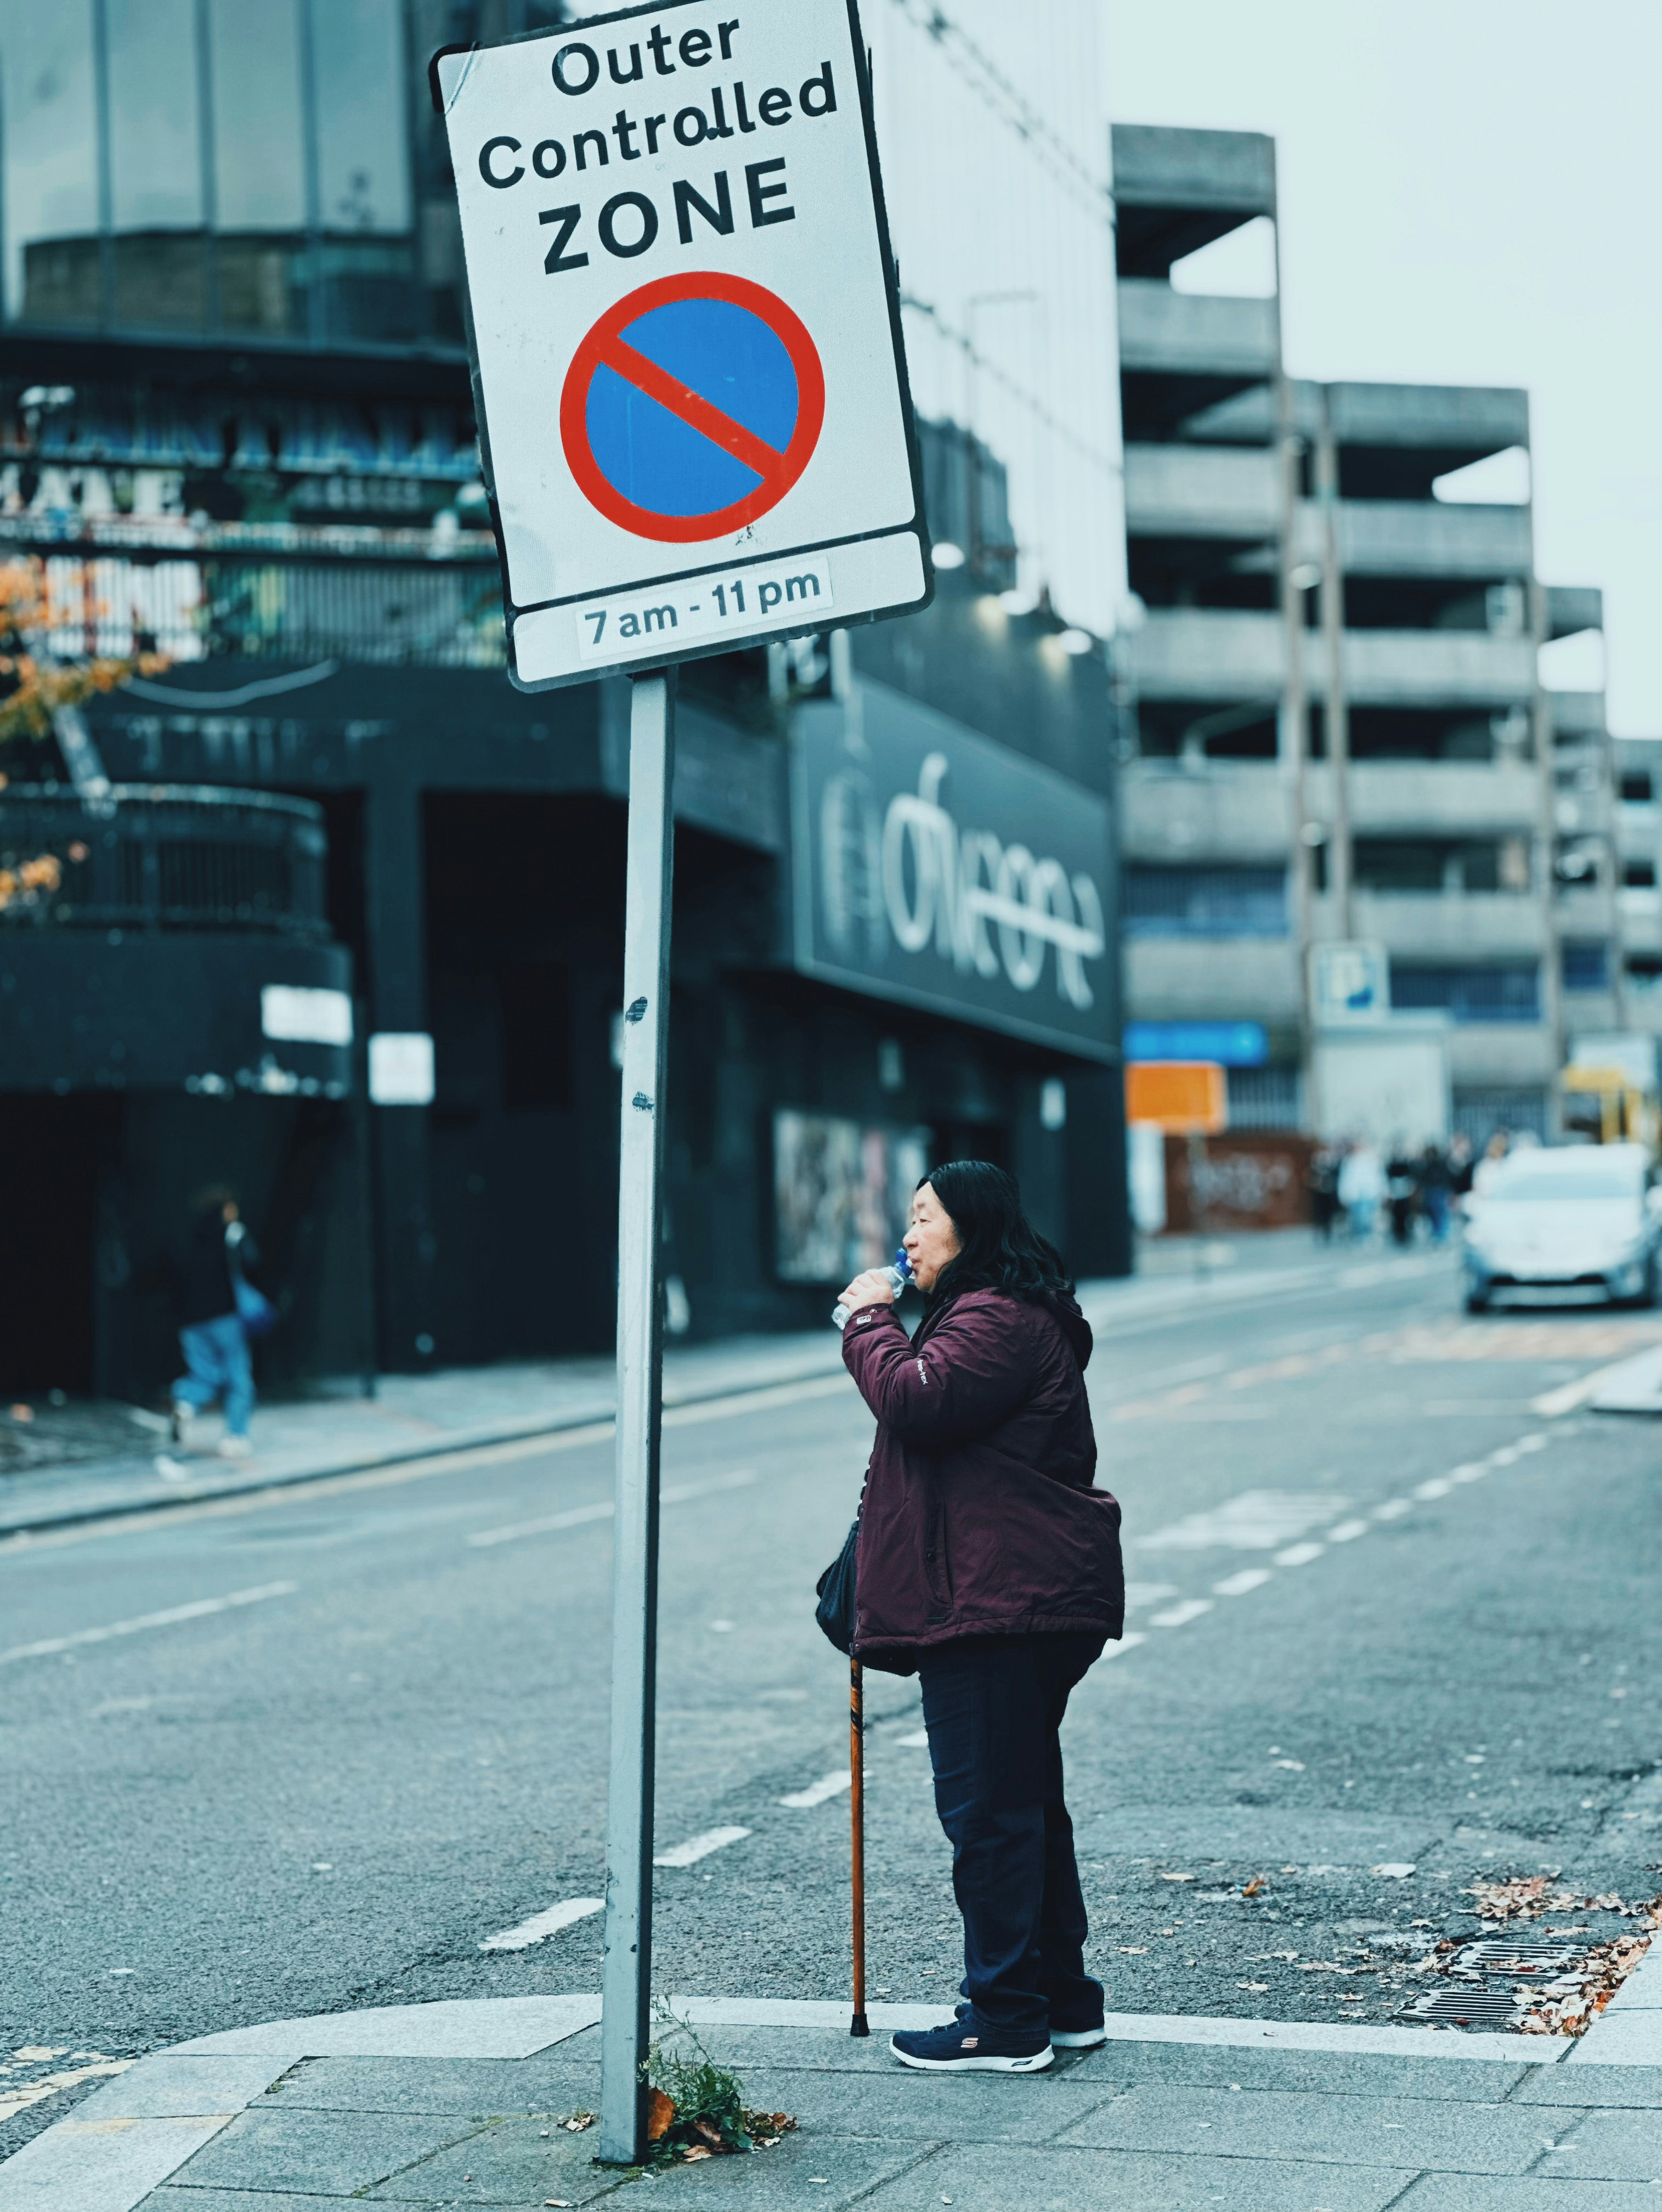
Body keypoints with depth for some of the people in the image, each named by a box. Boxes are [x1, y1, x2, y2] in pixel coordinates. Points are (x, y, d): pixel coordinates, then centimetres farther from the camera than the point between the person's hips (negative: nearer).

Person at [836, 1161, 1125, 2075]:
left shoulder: (998, 1320, -12)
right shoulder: (1001, 1315, 24)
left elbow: (916, 1401, -24)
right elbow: (939, 1421, 29)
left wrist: (870, 1320, -10)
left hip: (996, 1600, -12)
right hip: (1018, 1597, 12)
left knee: (987, 1804, -8)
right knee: (1023, 1799, 16)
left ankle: (1005, 2021, -4)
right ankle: (1062, 2000, 23)